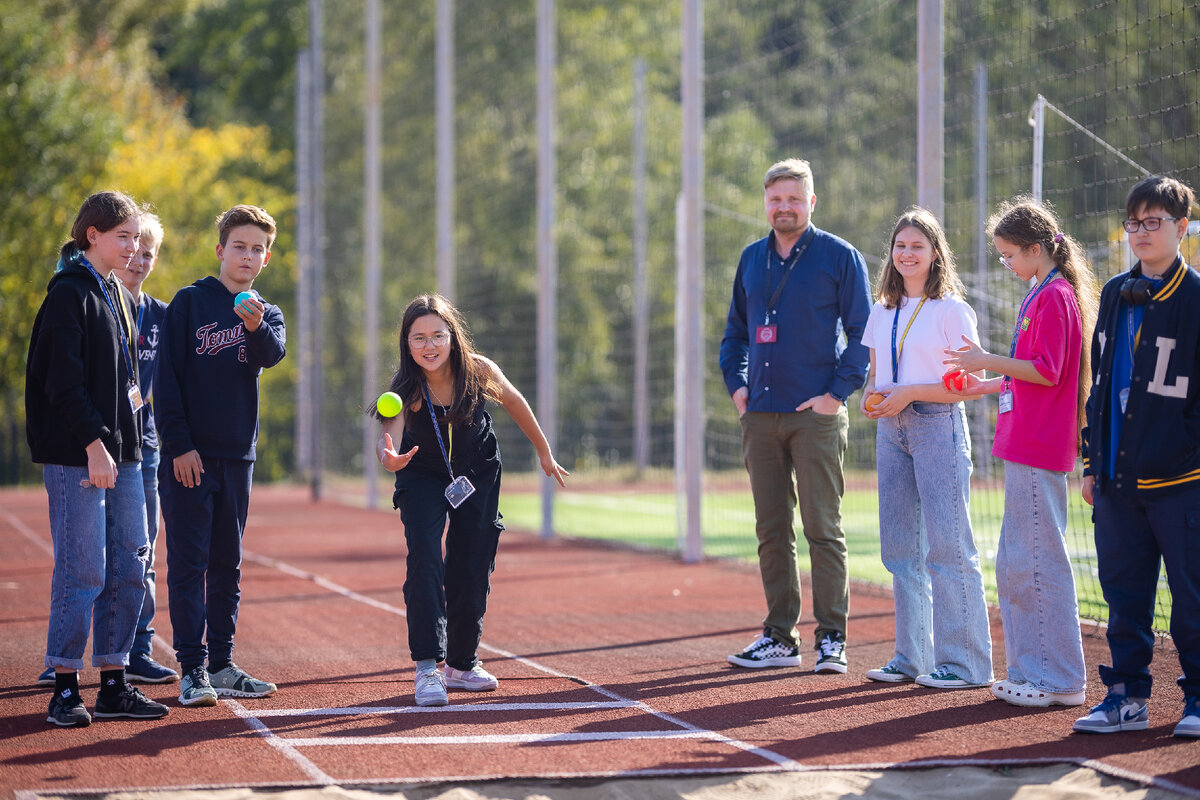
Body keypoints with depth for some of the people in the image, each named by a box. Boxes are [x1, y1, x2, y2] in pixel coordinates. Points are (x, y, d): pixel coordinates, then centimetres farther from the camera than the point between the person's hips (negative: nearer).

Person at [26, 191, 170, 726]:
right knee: (83, 572, -7)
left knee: (129, 569, 7)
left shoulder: (117, 296, 17)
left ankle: (113, 684, 14)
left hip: (121, 450, 9)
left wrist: (130, 392, 10)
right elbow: (63, 381, -16)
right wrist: (93, 444, -20)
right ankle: (65, 688, 0)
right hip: (78, 456, -9)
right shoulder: (69, 294, -9)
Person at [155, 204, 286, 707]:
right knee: (189, 562, -6)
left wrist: (256, 326, -36)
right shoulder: (190, 302, -1)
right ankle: (193, 669, -5)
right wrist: (179, 444, -13)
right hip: (189, 456, -4)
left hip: (237, 456, 5)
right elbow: (167, 377, -5)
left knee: (228, 564, 10)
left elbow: (272, 355, -14)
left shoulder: (266, 315, 10)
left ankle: (222, 664, 16)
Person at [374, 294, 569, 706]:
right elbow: (390, 429, -50)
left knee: (471, 571, 5)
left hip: (478, 473, 2)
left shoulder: (478, 371, -25)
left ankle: (462, 664, 23)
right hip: (423, 475, -2)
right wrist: (388, 457, -73)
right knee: (424, 555, -22)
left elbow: (513, 402, -5)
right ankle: (427, 667, -23)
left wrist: (544, 453, 6)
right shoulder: (406, 389, -31)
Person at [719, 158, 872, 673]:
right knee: (771, 530, 6)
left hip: (816, 415, -5)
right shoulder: (752, 259, 15)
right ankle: (779, 637, 12)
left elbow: (862, 332, -2)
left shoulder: (839, 257, 0)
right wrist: (736, 384, 9)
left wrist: (838, 392, -10)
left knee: (823, 529, -5)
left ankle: (832, 638, -1)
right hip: (760, 415, 5)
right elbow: (735, 331, 24)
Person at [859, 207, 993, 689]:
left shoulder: (951, 310, -4)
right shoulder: (882, 312, 15)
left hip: (938, 427, -7)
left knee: (948, 545, -9)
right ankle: (912, 657, 15)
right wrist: (871, 396, 0)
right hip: (891, 431, 7)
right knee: (900, 547, 8)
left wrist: (909, 394, -16)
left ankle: (964, 662, -5)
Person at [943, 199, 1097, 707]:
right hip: (1025, 446, 10)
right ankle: (1032, 673, 17)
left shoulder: (1055, 298, -12)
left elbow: (1046, 372, -18)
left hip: (1039, 449, -10)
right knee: (1016, 564, 13)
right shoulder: (1042, 295, 18)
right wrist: (986, 386, 19)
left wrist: (989, 361, -12)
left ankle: (1060, 681, -4)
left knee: (1039, 562, -8)